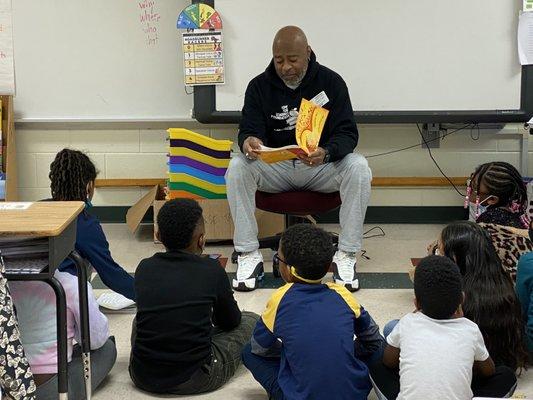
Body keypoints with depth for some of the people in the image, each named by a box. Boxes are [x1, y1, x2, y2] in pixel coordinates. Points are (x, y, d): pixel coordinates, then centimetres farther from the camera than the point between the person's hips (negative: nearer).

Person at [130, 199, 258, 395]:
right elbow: (231, 321, 8)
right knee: (250, 320, 16)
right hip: (195, 380, -4)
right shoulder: (212, 270, -9)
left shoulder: (144, 268, 0)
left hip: (143, 378, 4)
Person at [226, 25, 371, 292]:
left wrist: (326, 153, -35)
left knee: (358, 168, -31)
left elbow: (347, 133, -10)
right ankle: (248, 255, -21)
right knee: (237, 167, -29)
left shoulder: (330, 82, -5)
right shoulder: (259, 86, -1)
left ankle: (346, 255, -22)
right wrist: (248, 142, -34)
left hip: (320, 165, -1)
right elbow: (249, 129, -6)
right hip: (274, 167, 1)